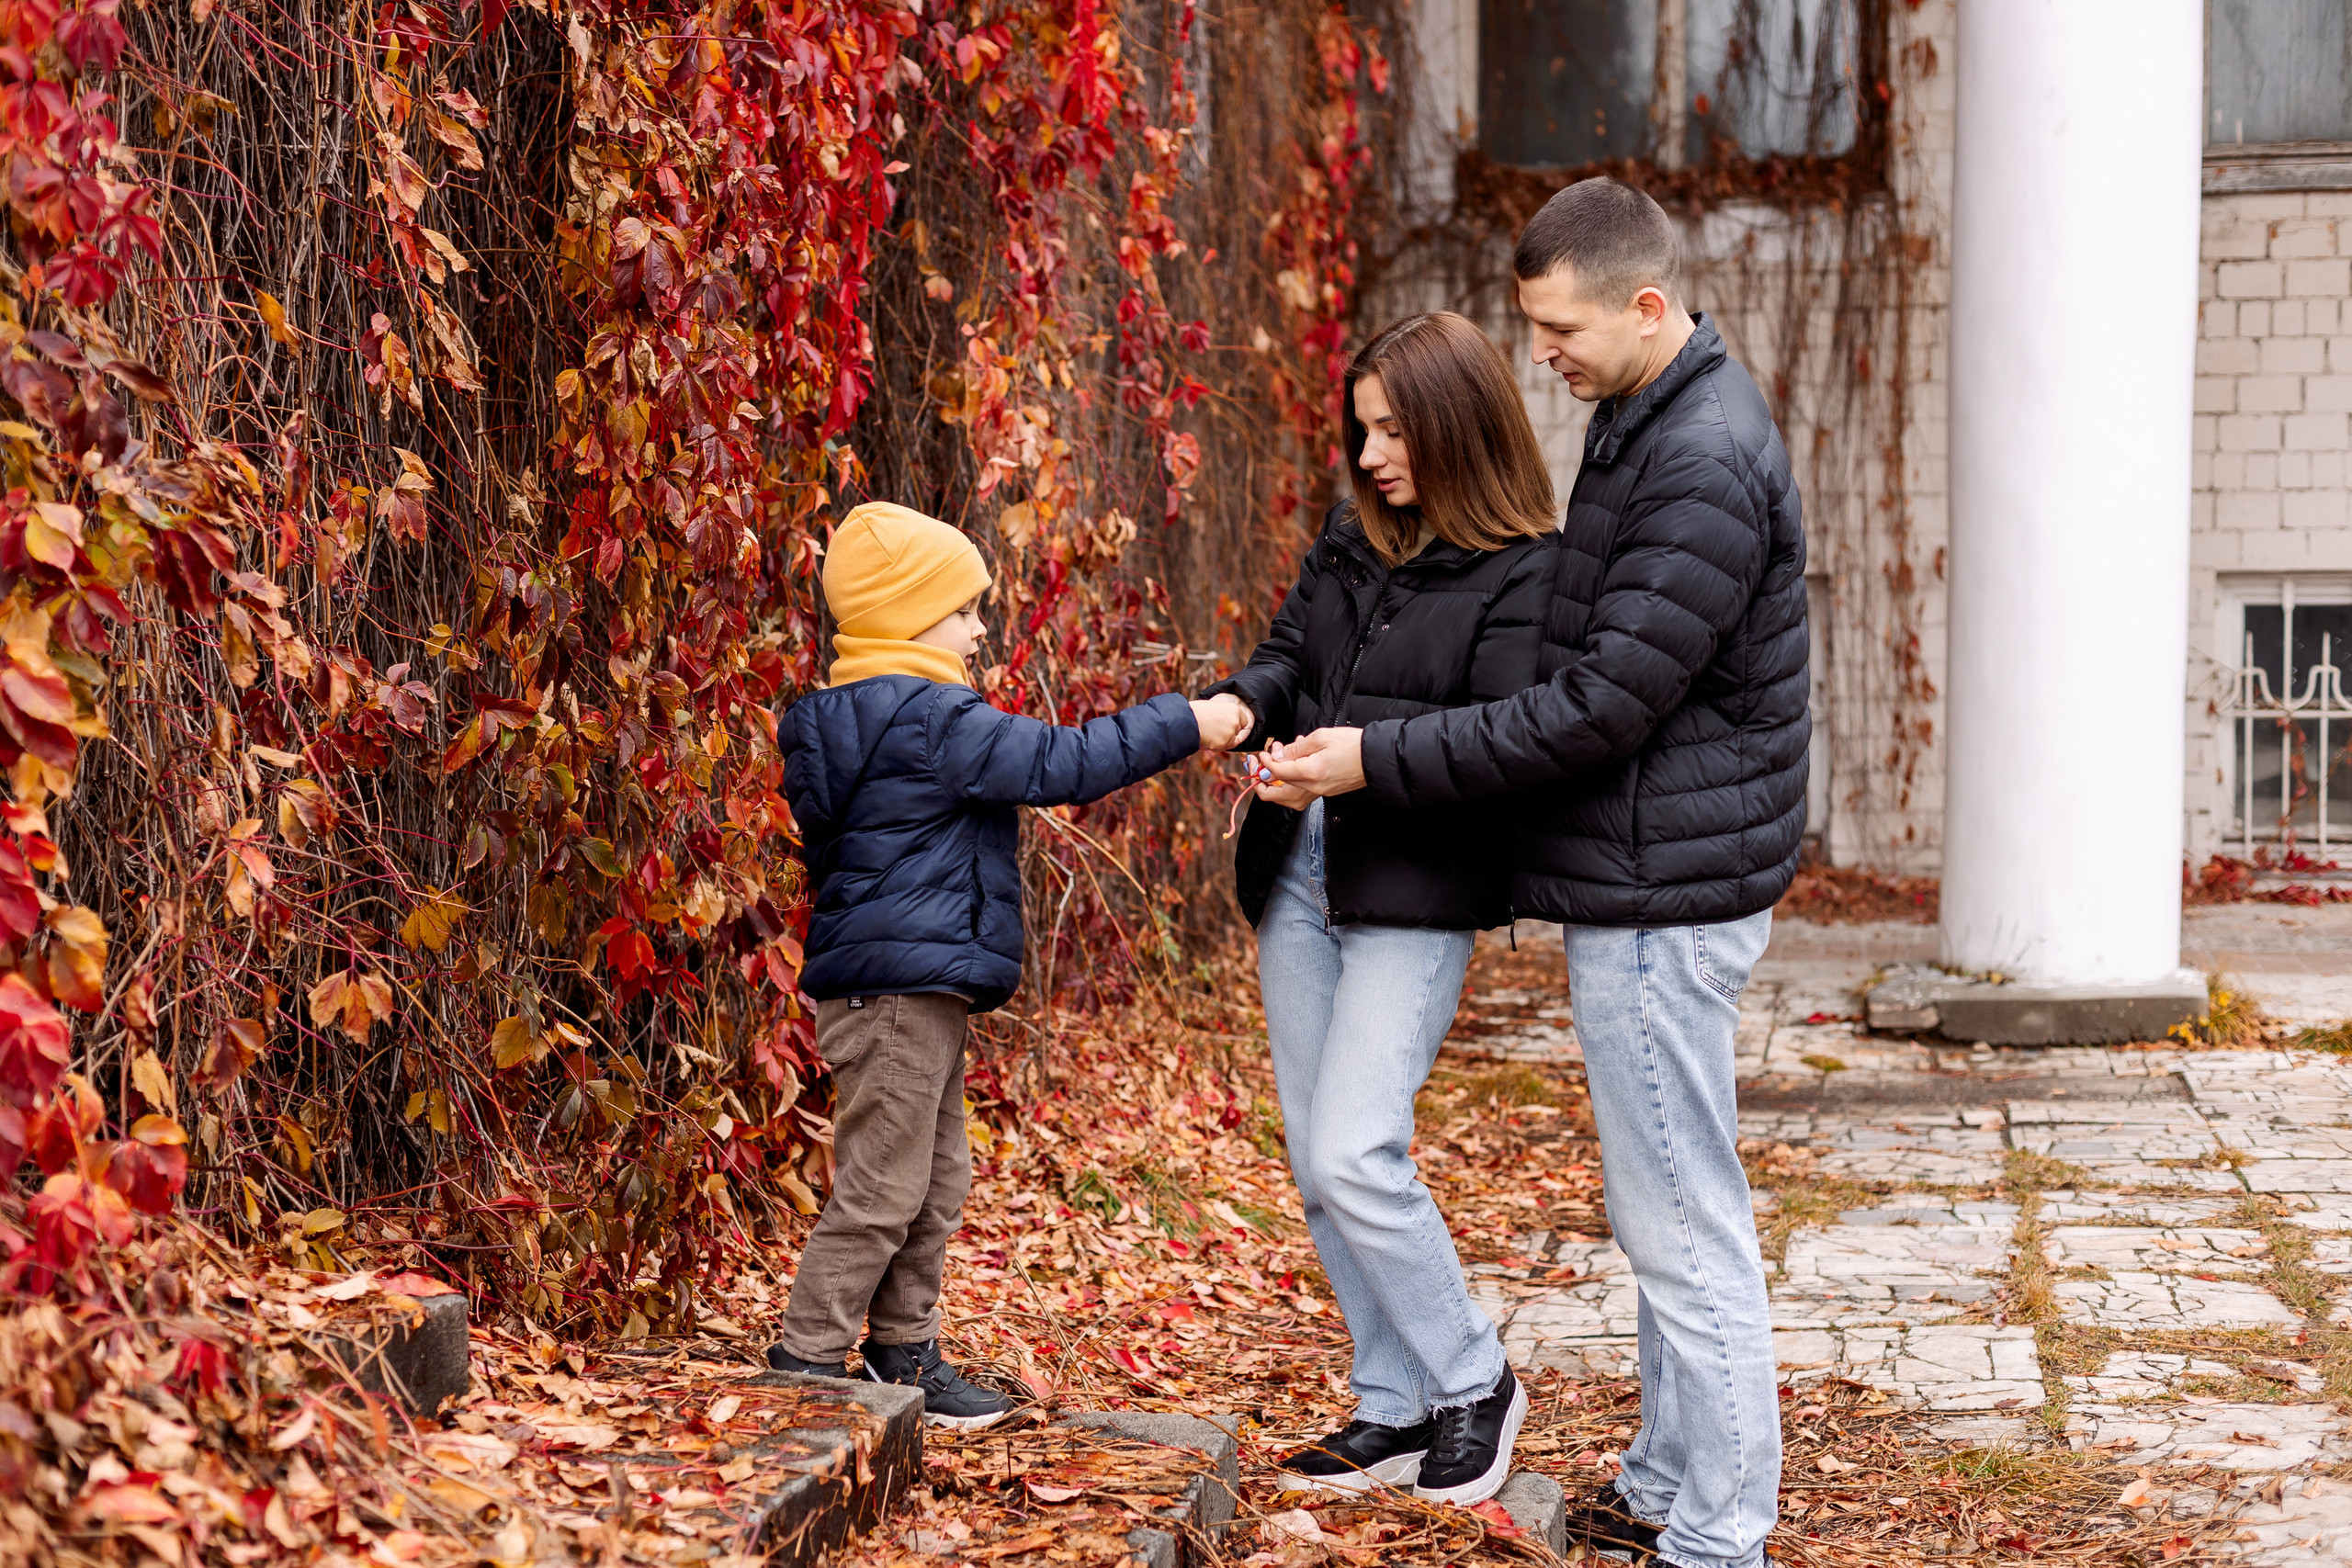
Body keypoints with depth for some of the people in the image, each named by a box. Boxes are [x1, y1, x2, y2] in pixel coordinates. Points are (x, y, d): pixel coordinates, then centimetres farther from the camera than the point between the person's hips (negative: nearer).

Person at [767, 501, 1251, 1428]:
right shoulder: (931, 719, -17)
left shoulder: (869, 716, 16)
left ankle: (903, 1355, 25)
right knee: (882, 1188, -5)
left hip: (915, 991, 11)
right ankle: (804, 1361, 1)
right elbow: (1056, 764, -19)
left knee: (938, 1180, 17)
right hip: (899, 986, -11)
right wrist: (1184, 726, -14)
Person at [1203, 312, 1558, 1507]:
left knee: (1355, 1155, -14)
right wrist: (1248, 703, -8)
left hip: (1414, 892, -7)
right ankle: (1397, 1411, 21)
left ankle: (1472, 1385, 7)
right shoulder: (1350, 539, 11)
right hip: (1299, 871, 8)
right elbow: (1291, 652, 14)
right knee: (1318, 1165, 9)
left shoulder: (1522, 577, -10)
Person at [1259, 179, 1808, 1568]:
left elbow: (1597, 711, -23)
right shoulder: (1643, 420, 12)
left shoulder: (1707, 468, -21)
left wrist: (1382, 760, -17)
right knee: (1670, 1214, 18)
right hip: (1641, 883, 11)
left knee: (1685, 1227, -4)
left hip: (1667, 893, -11)